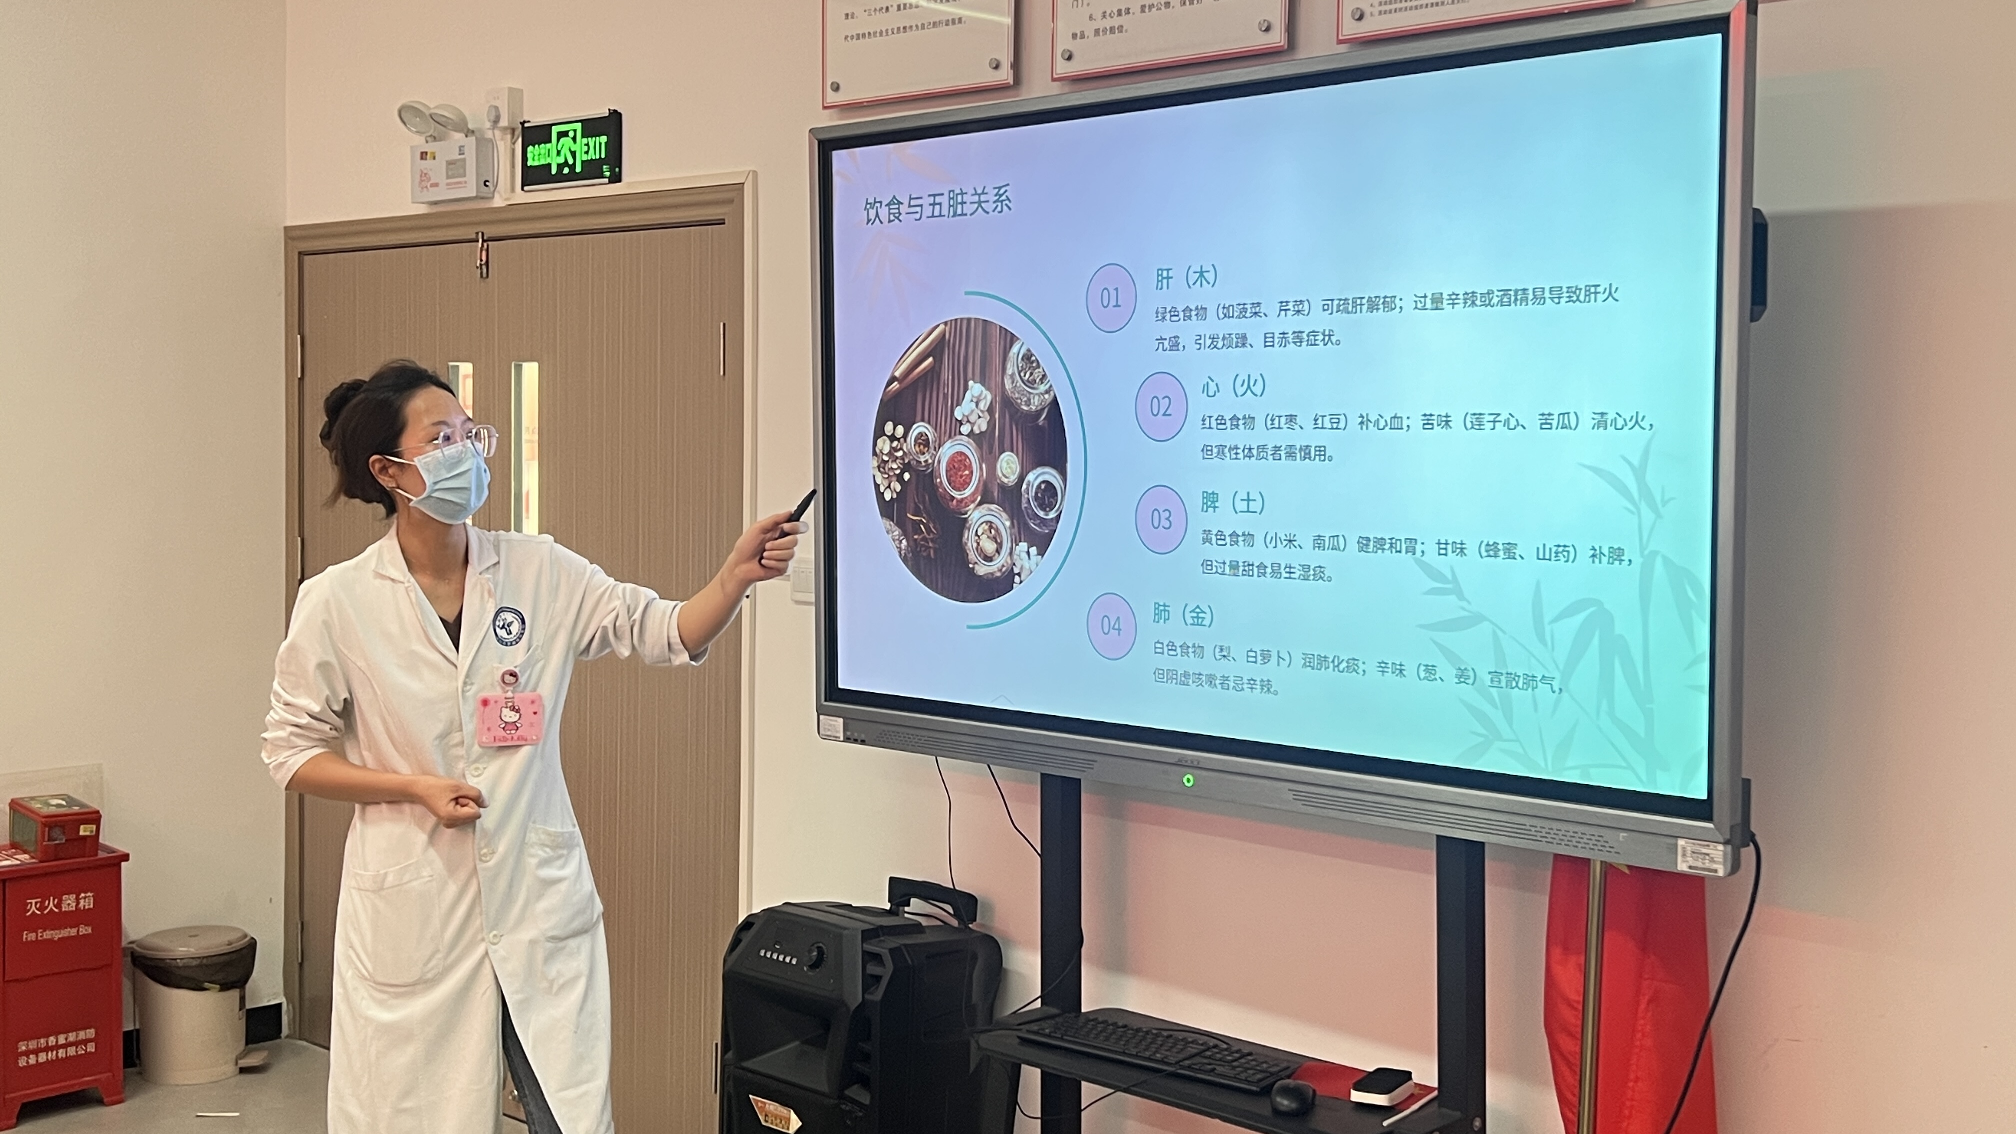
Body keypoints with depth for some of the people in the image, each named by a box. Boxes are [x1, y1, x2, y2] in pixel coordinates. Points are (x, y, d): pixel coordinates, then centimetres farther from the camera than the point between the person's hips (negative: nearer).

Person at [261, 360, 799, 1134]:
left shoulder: (538, 571, 0)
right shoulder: (337, 602, -6)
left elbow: (669, 635, -5)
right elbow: (292, 753, 1)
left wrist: (736, 576, -24)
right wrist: (416, 788, -12)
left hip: (541, 897, 2)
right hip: (415, 909, -2)